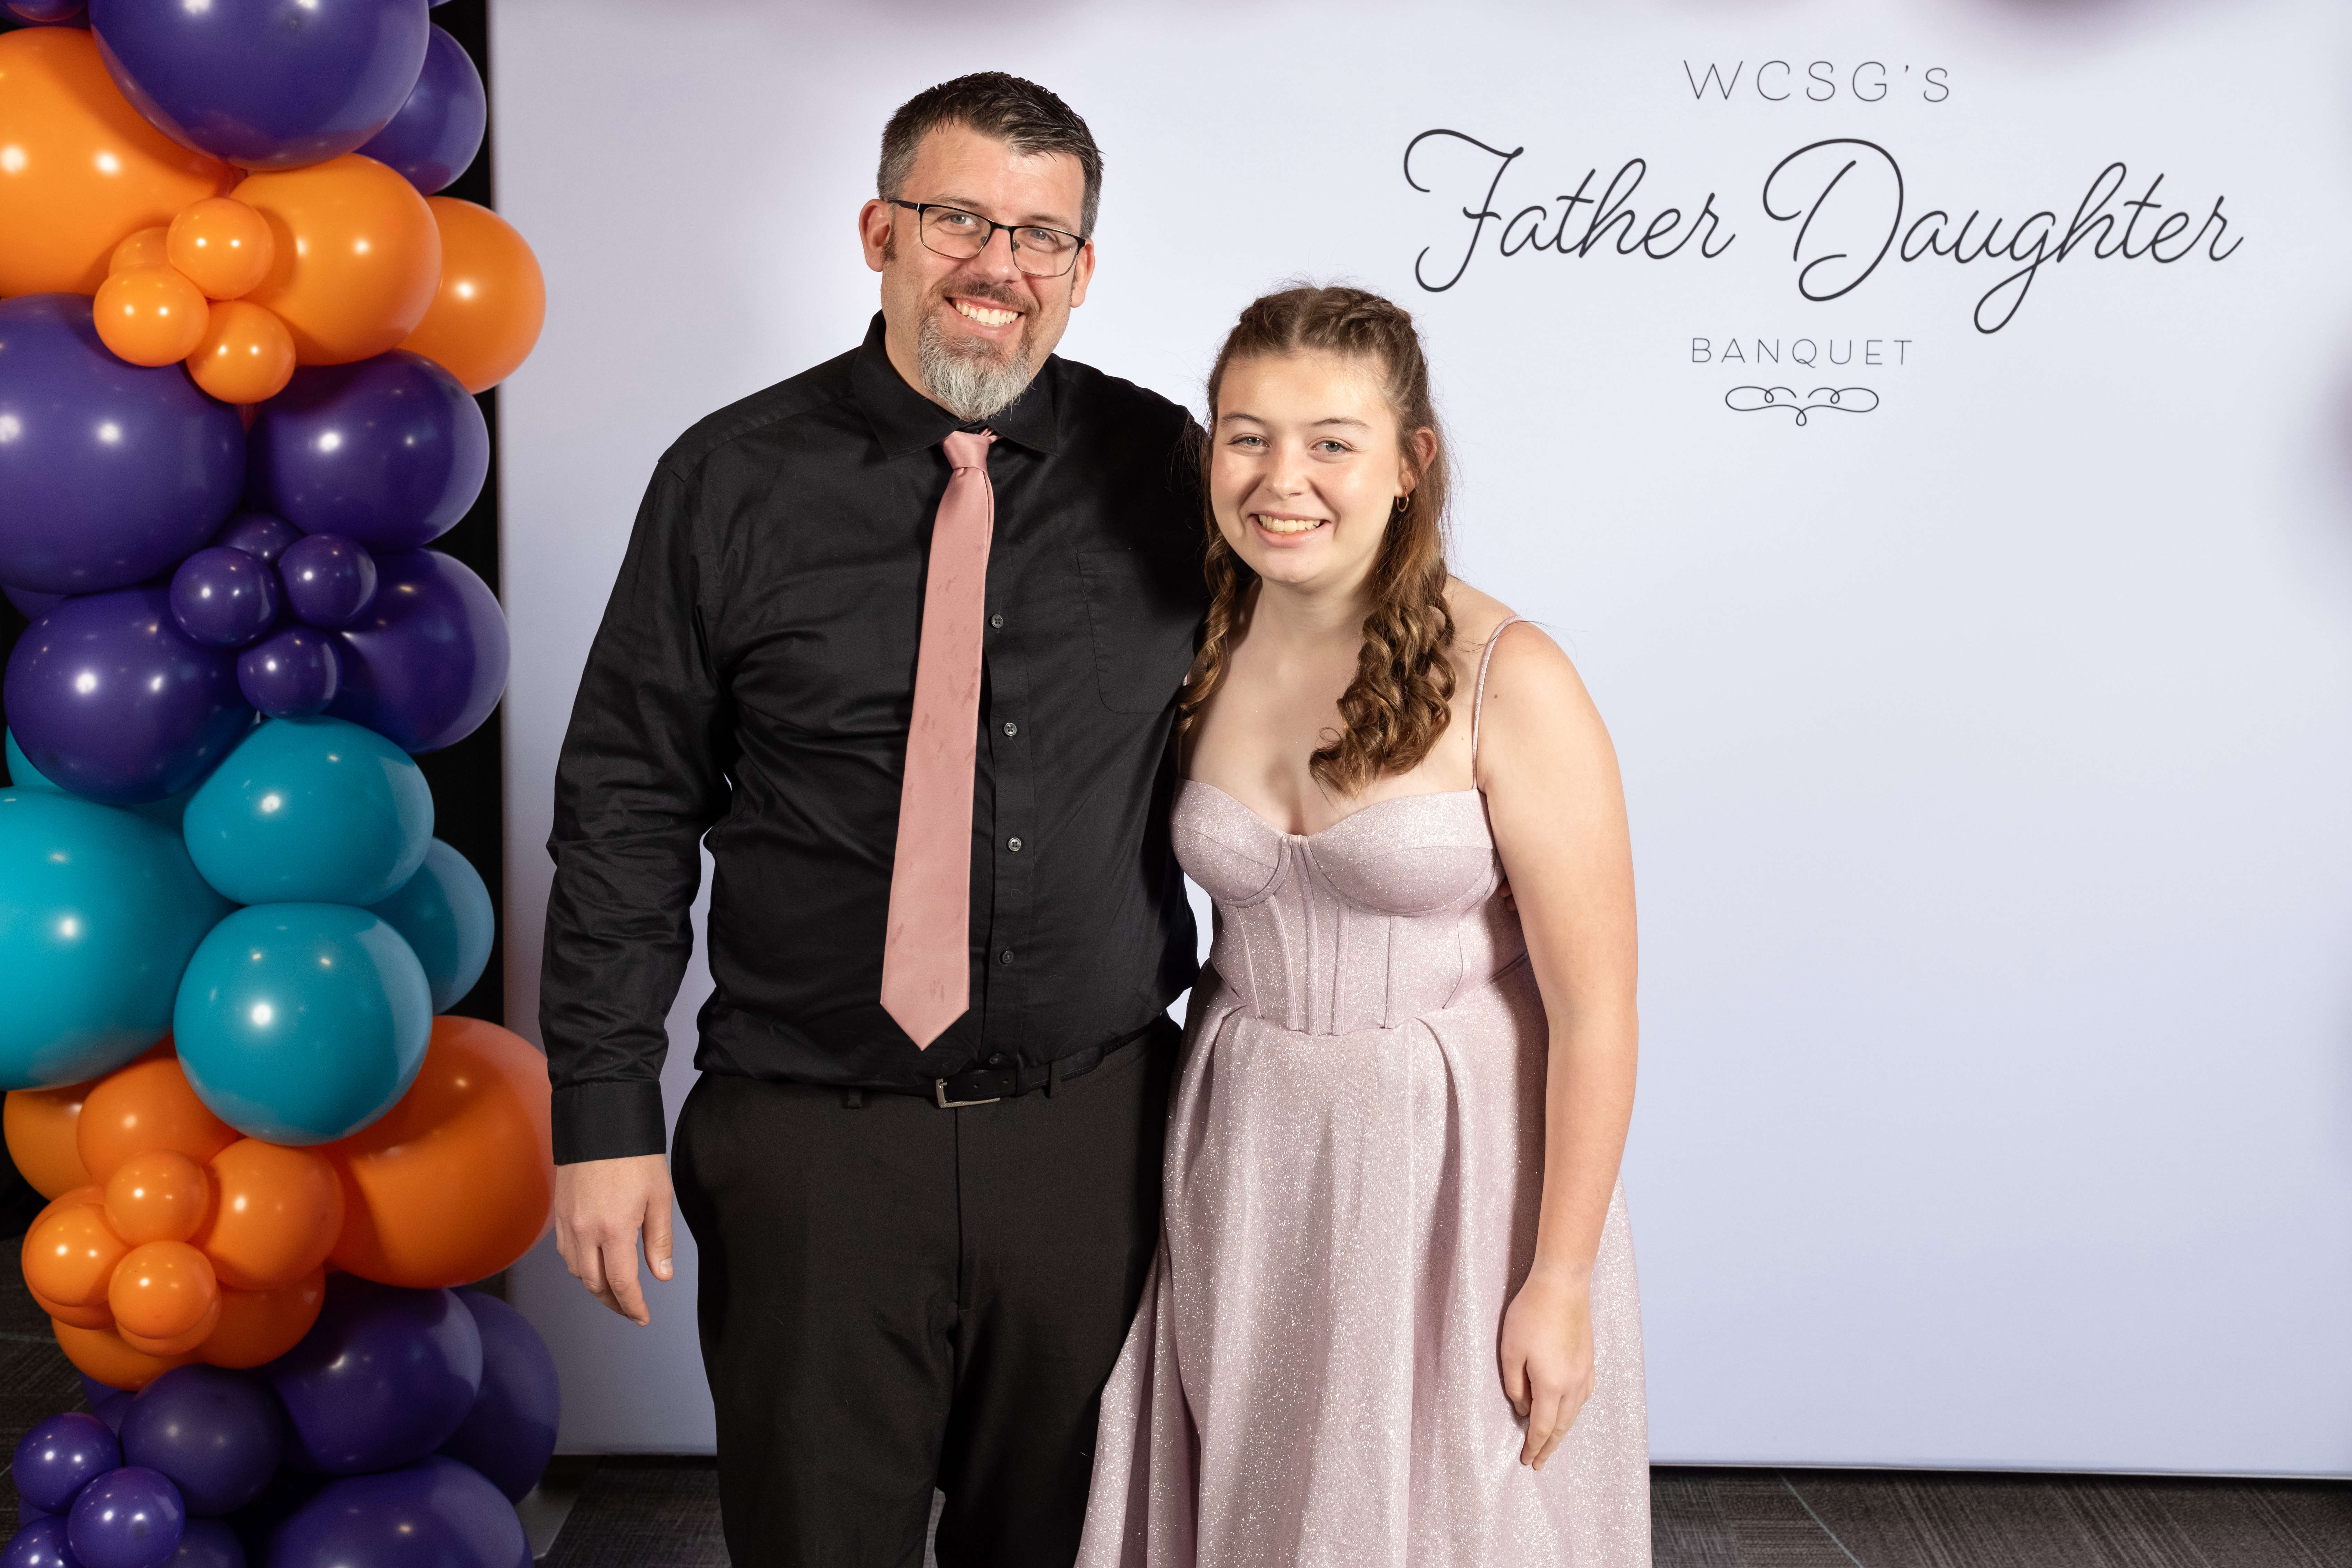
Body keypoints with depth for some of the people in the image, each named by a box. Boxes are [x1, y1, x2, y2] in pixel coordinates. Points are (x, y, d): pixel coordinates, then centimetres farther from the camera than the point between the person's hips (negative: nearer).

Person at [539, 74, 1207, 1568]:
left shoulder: (1161, 468, 1)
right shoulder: (732, 480, -3)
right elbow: (625, 812, -1)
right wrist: (607, 1114, -5)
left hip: (1094, 1131, 2)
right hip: (809, 1142, -1)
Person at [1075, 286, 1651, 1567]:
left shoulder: (1504, 681, -17)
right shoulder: (1204, 656, -1)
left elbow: (1593, 1013, -14)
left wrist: (1561, 1282, -13)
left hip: (1453, 1173, -4)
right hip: (1242, 1172, 5)